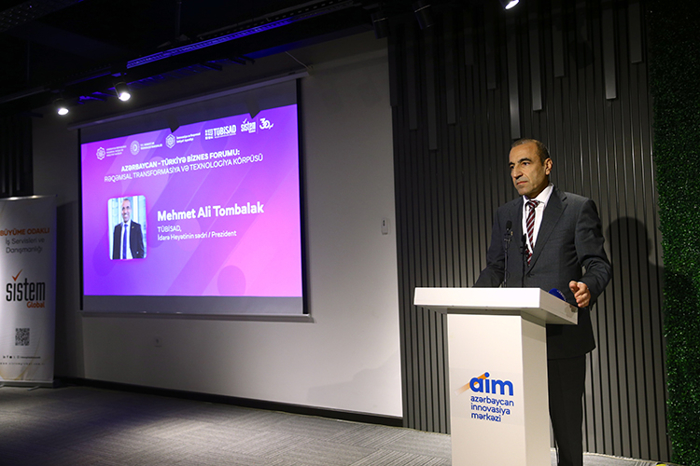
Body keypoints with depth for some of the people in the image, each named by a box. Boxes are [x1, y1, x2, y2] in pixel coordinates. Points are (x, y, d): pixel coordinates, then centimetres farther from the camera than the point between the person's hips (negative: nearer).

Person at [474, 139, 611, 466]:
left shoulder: (578, 208, 0)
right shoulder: (505, 214, 13)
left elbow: (598, 263, -3)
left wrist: (589, 286, -26)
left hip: (563, 333, -4)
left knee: (566, 418, 6)